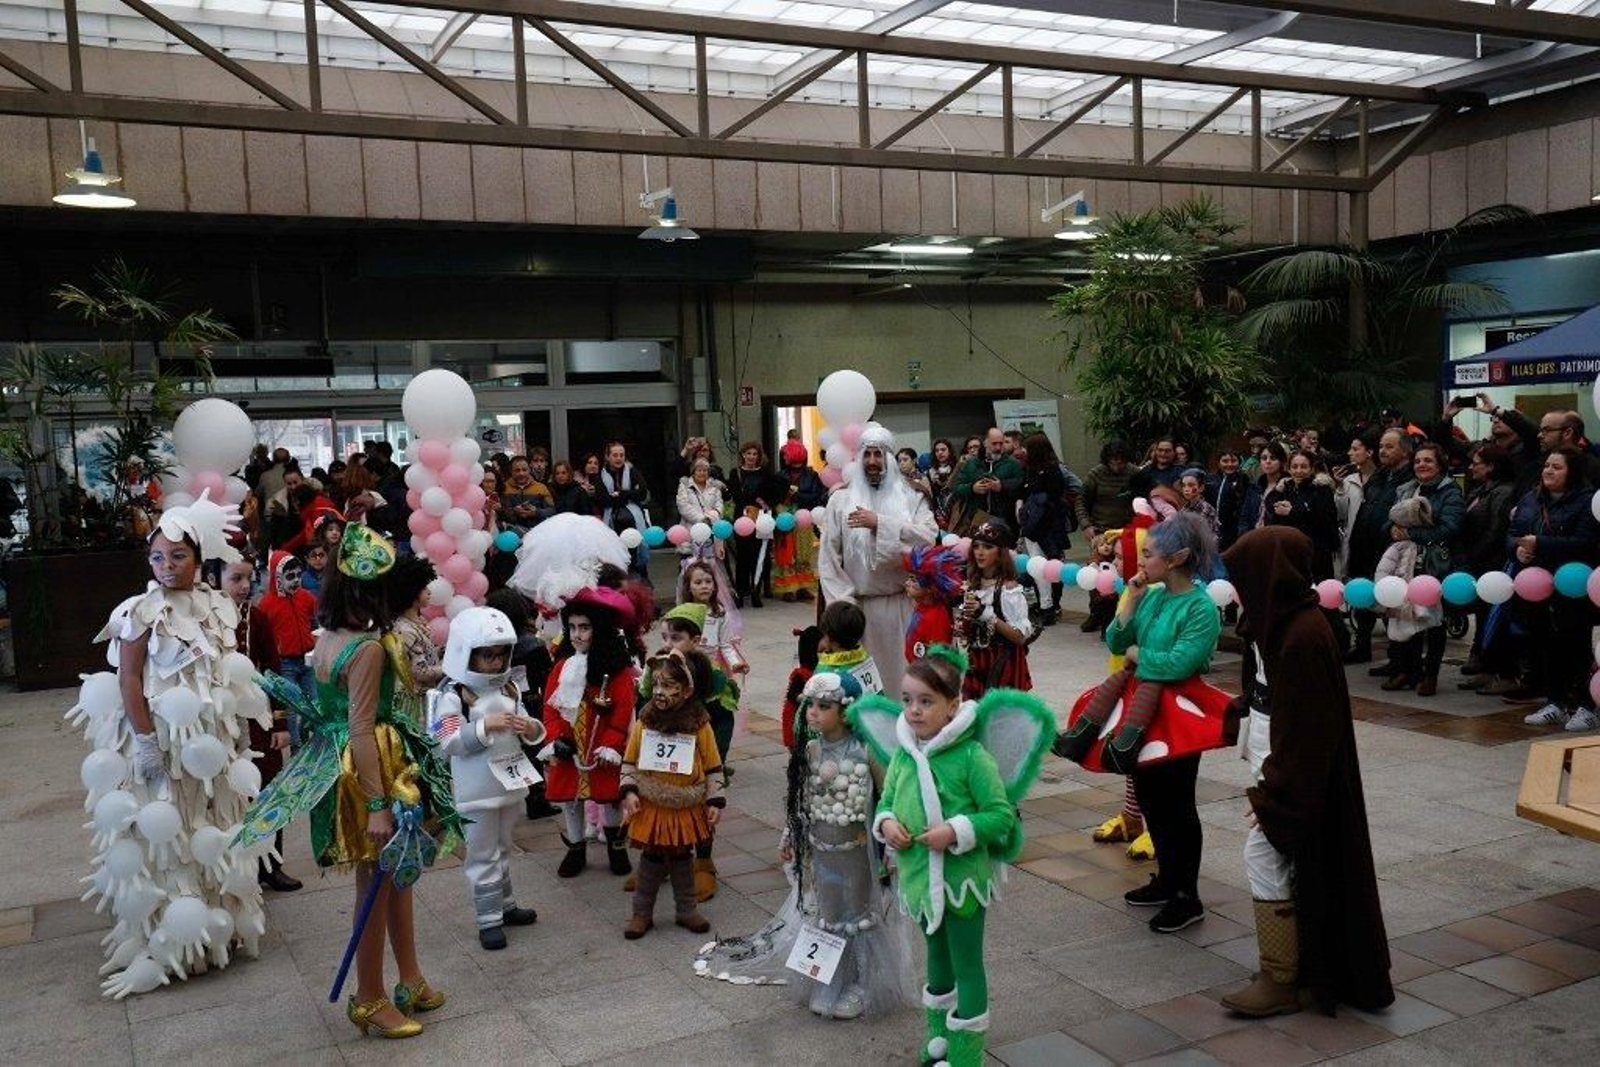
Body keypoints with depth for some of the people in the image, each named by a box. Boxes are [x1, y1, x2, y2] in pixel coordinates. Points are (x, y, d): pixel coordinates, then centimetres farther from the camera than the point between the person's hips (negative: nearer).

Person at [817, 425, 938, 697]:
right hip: (858, 604, 0)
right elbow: (828, 556, 2)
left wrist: (879, 523, -14)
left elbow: (929, 536, -11)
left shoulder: (910, 497, 7)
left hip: (901, 603, 0)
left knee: (900, 669, 3)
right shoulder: (841, 499, 6)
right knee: (860, 675, 0)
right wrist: (843, 601, -7)